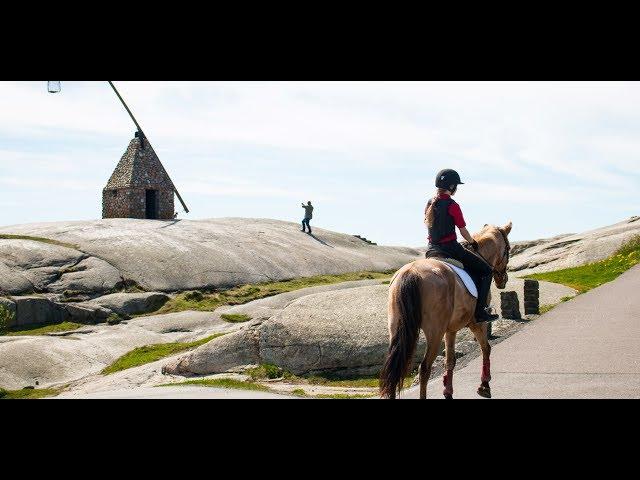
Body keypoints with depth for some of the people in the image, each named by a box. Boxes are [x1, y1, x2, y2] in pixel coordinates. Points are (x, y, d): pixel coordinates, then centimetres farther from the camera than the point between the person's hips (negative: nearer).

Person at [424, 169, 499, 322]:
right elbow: (463, 231, -10)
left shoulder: (429, 204, 6)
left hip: (432, 249, 8)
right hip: (451, 249, -8)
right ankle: (480, 311, -1)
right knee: (486, 270, 6)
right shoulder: (452, 206, -15)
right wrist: (473, 243, 10)